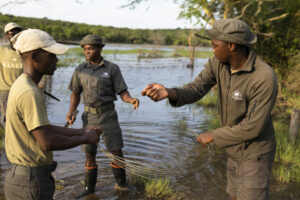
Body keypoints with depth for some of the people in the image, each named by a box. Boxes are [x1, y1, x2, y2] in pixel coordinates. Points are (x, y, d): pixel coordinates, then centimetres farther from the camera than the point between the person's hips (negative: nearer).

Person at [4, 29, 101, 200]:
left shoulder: (24, 86, 9)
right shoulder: (29, 94, -23)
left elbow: (44, 129, 14)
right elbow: (48, 142, -26)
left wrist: (83, 131, 9)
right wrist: (85, 139, -11)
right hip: (30, 182, -9)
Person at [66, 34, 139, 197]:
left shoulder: (112, 68, -5)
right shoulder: (80, 70, 1)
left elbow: (122, 92, -6)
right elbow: (75, 93, 8)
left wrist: (132, 100, -28)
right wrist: (70, 112, -6)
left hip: (108, 115, -1)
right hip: (90, 116, 1)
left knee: (117, 152, 1)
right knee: (90, 154, 5)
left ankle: (121, 184, 22)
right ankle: (89, 188, 21)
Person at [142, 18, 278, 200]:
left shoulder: (265, 78, -36)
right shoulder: (219, 61, -13)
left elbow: (253, 128, -30)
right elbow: (195, 91, -14)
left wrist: (214, 136, -18)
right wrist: (167, 93, -36)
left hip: (256, 154, -7)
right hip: (237, 149, 8)